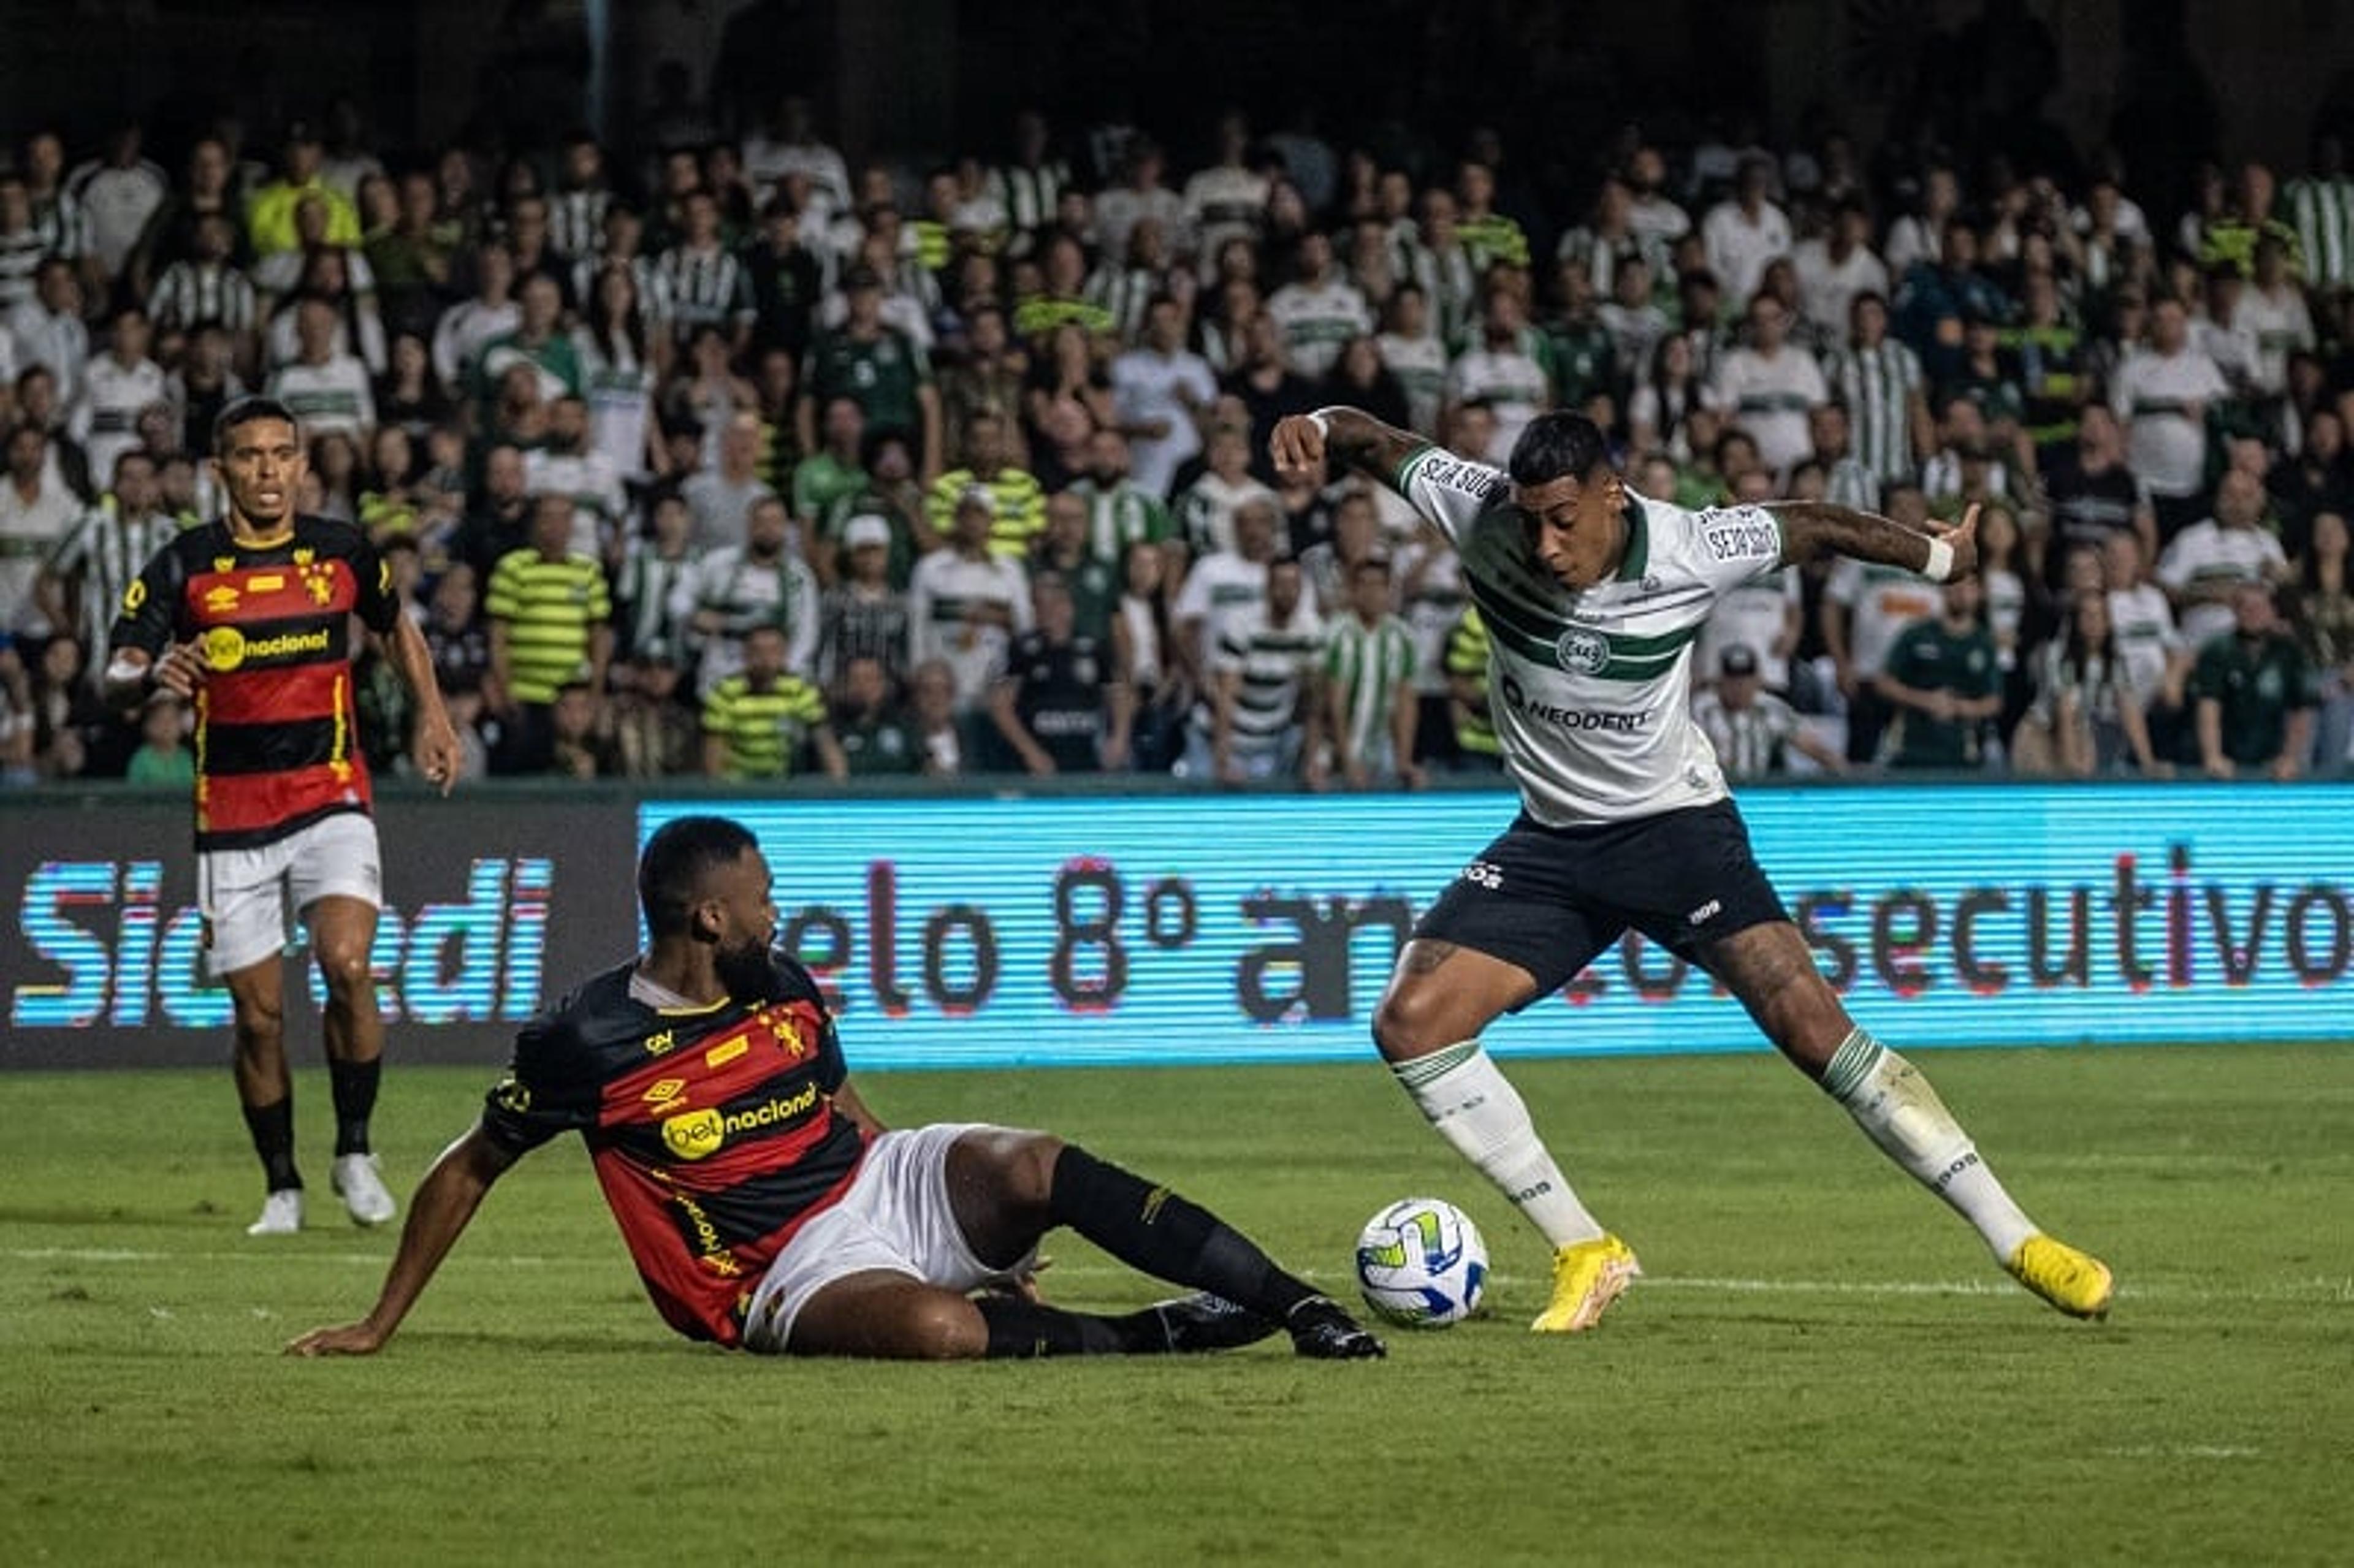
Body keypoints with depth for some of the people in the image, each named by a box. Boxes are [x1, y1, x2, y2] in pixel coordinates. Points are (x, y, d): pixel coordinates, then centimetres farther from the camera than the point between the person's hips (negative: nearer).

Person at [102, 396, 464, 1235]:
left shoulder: (342, 551, 3)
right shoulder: (183, 566, -4)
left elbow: (396, 628, 23)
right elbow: (113, 682, -10)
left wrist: (431, 713, 11)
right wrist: (152, 674, -32)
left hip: (332, 799, 0)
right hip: (231, 814, 0)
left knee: (347, 965, -21)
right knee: (257, 1013, 1)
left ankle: (354, 1152, -2)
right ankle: (282, 1188, 17)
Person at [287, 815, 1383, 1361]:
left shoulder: (788, 994, 7)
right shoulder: (586, 1043, -9)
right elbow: (470, 1169, 2)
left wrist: (978, 1225, 24)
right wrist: (378, 1327, 3)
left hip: (888, 1182, 5)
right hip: (791, 1272, -5)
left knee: (1035, 1170, -27)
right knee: (935, 1329, -40)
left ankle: (1302, 1308, -26)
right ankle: (1155, 1336, -18)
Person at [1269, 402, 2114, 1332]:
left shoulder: (1688, 551, -20)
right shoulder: (1482, 516, -17)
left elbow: (1809, 528, -1)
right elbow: (1376, 446, -8)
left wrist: (1938, 557, 15)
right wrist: (1314, 430, -33)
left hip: (1678, 826, -3)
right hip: (1551, 839, 3)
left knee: (1812, 1026, -19)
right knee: (1410, 1022, -13)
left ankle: (2017, 1243, -12)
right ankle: (1584, 1255, -2)